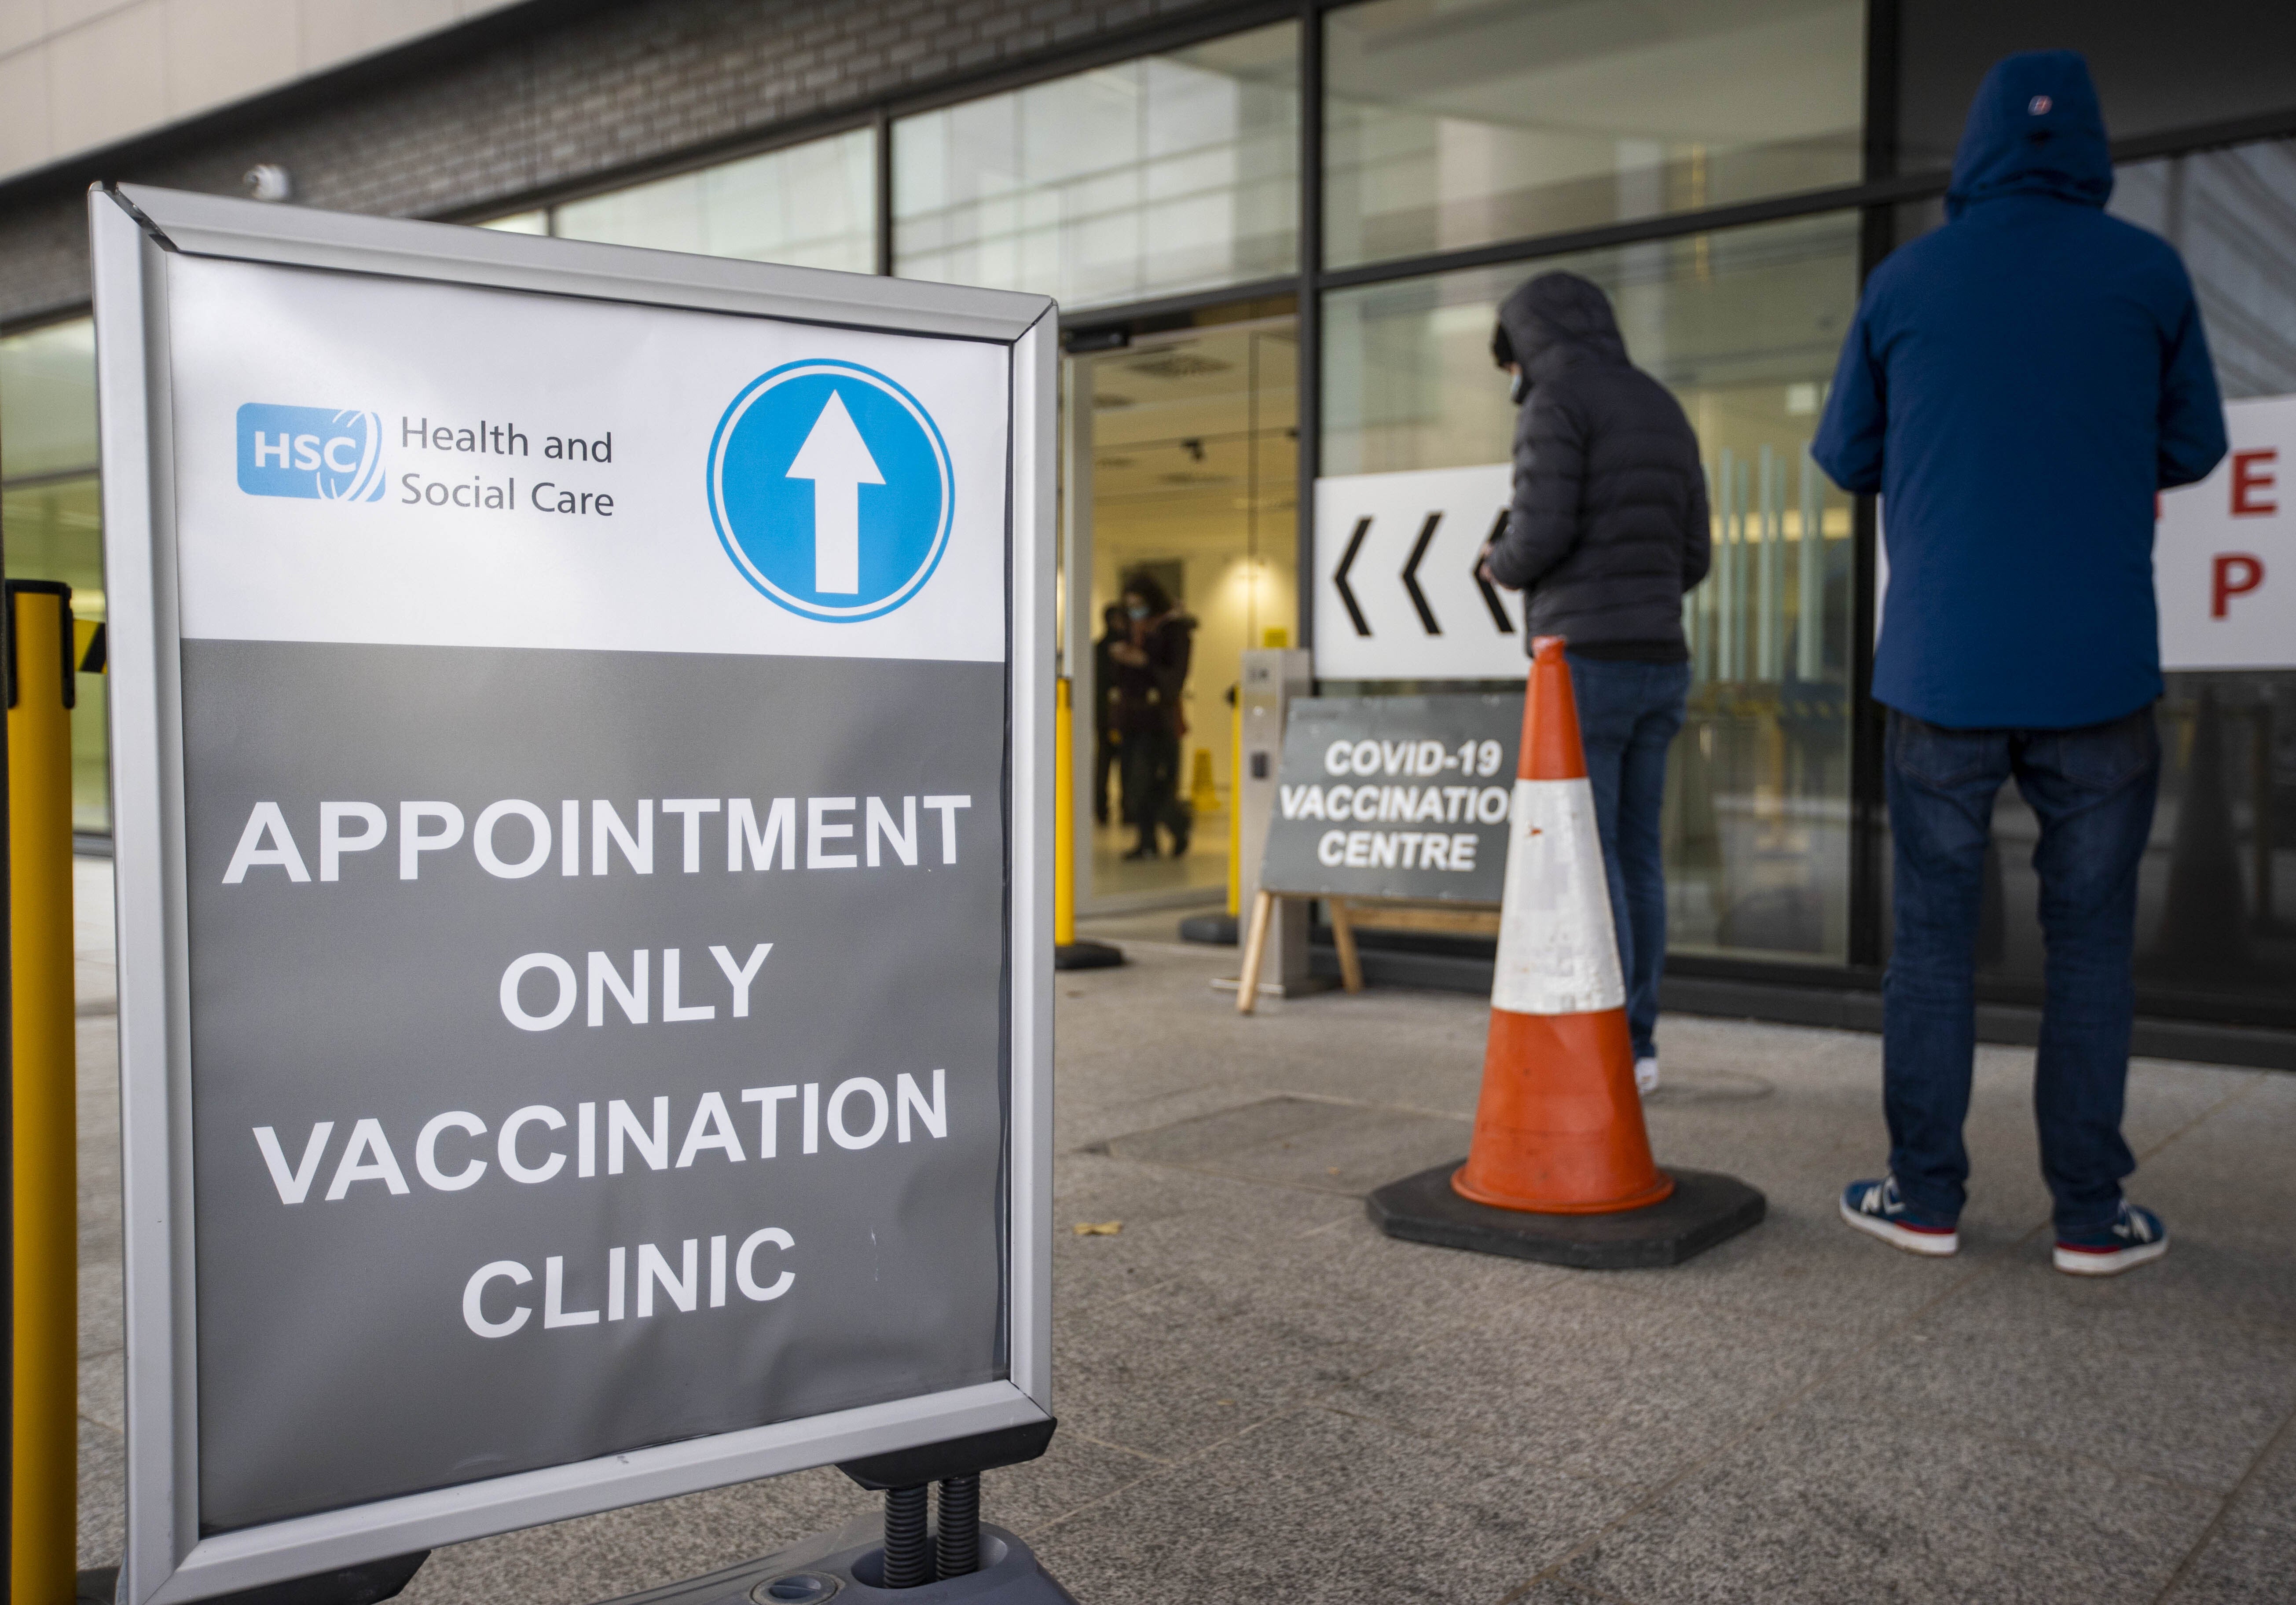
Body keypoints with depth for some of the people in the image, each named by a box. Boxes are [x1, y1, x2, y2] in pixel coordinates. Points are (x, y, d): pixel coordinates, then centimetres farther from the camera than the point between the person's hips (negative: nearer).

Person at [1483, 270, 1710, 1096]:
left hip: (1584, 665, -8)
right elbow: (1689, 558, 16)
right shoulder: (1665, 413, 18)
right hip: (1658, 662, 8)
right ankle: (1635, 1045, 16)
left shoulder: (1557, 400, -7)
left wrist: (1502, 564, 6)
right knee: (1633, 855, 12)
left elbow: (1540, 534, -18)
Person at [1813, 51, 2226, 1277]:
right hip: (2097, 670, 0)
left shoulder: (1904, 282, 3)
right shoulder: (2148, 271, 1)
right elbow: (2193, 449, 11)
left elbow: (1845, 458, 11)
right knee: (2090, 940, 7)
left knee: (1932, 935, 8)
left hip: (1941, 669, 0)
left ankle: (1925, 1193, 12)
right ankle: (2091, 1211, 10)